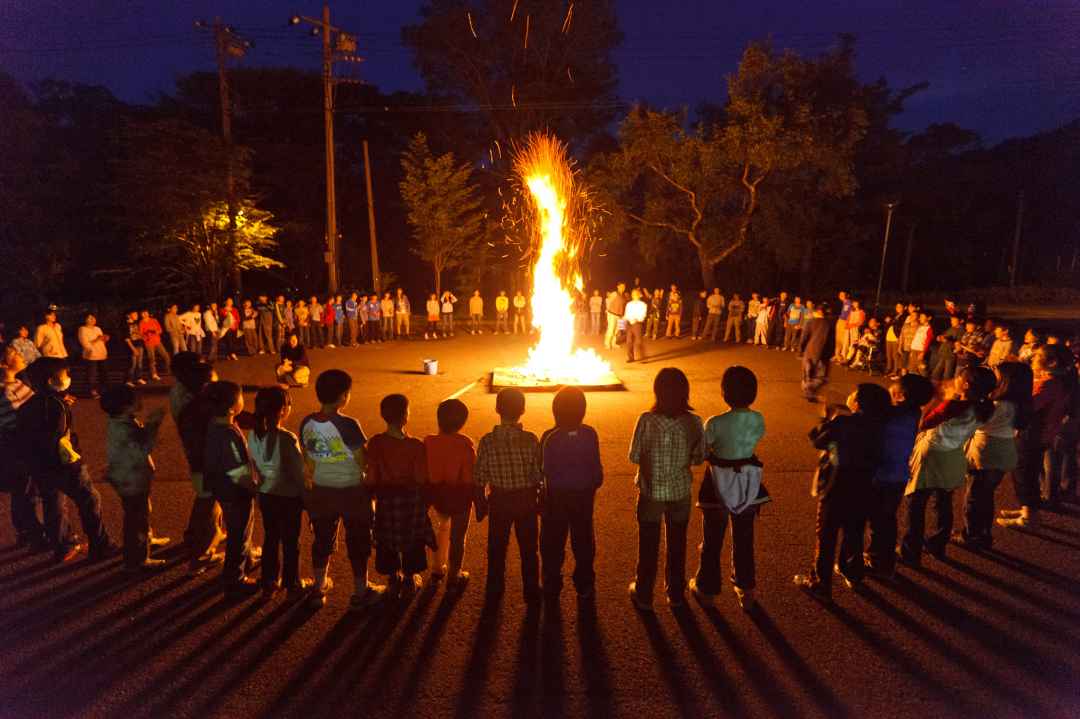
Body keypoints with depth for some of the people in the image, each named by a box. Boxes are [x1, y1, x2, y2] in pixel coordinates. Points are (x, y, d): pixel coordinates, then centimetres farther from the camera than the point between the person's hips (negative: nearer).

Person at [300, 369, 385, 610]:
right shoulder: (347, 425, -25)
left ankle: (319, 589, 37)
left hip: (321, 491, 5)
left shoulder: (307, 424, -7)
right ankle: (360, 593, 25)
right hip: (351, 492, -5)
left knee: (323, 539, 21)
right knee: (358, 541, 12)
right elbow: (363, 462, -19)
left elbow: (308, 460, 5)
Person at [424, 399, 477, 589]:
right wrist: (479, 502, -7)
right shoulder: (464, 445, -20)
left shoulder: (428, 442, -11)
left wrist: (426, 497, 10)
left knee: (443, 526, 30)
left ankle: (437, 567, 37)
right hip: (459, 494, -4)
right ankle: (454, 576, 24)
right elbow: (472, 477, -16)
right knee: (457, 536, 11)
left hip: (436, 493, 4)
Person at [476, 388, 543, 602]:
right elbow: (540, 474, -11)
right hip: (526, 500, 0)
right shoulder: (531, 440, -16)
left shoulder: (487, 441, -15)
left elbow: (480, 476, -9)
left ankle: (494, 591, 30)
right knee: (528, 548, 17)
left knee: (496, 548, 18)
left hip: (499, 500, 1)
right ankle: (531, 591, 29)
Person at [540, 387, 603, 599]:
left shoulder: (549, 437, -19)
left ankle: (552, 586, 24)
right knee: (583, 541, 17)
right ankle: (585, 586, 26)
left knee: (553, 542, 15)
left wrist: (543, 495, 3)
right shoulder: (590, 435, -14)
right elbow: (596, 468, -7)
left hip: (555, 496, -1)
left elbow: (543, 470, -12)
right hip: (583, 494, 2)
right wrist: (594, 486, 13)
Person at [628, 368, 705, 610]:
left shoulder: (647, 420, -19)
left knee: (648, 546, 16)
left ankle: (643, 596, 29)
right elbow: (698, 458, -4)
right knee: (677, 545, 21)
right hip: (680, 492, 2)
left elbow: (634, 456, -12)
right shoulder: (694, 422, -14)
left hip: (651, 491, -1)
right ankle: (675, 594, 36)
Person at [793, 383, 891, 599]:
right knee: (853, 532, 24)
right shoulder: (877, 424, -4)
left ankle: (820, 583, 17)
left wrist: (829, 418, 0)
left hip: (836, 487, -6)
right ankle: (852, 573, 41)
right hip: (862, 488, 6)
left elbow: (817, 440, -11)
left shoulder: (843, 422, -24)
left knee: (826, 535, 7)